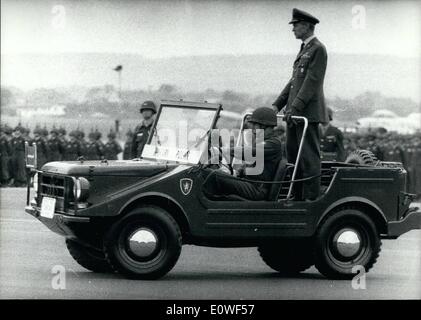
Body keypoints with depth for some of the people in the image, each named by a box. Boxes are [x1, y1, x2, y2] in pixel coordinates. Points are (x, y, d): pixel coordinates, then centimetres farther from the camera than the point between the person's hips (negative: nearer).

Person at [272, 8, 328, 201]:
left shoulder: (318, 49, -9)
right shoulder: (304, 50, 21)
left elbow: (312, 82, -17)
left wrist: (295, 107, -22)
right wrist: (278, 105, 13)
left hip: (308, 113, -10)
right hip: (295, 113, 10)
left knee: (309, 157, -8)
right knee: (293, 156, 11)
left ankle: (312, 198, -6)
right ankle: (297, 197, 16)